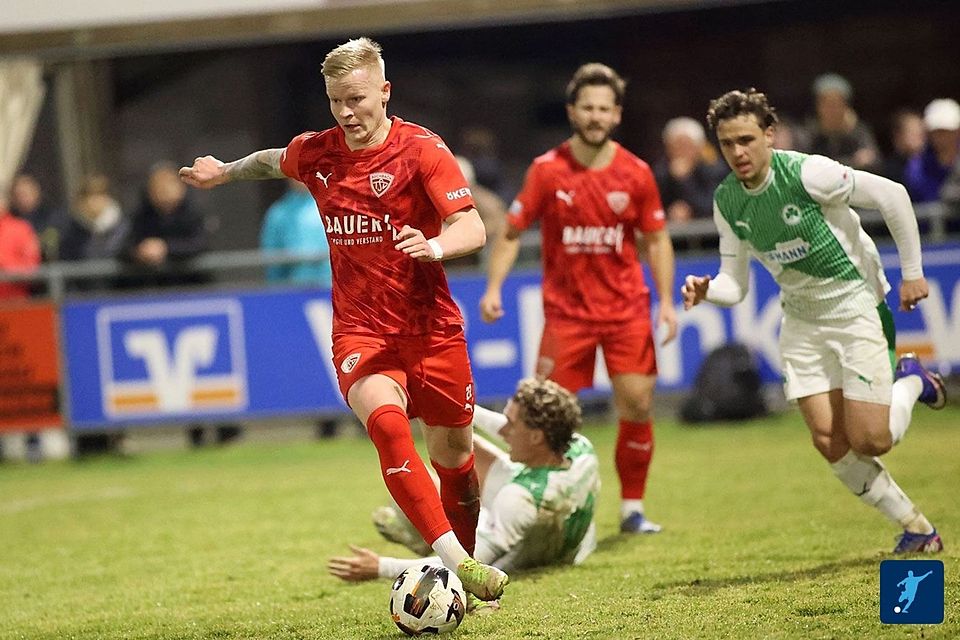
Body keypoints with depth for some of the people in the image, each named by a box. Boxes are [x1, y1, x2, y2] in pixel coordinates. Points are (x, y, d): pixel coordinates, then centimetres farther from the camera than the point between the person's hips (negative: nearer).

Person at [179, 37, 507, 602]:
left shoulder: (421, 149, -10)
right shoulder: (315, 153, 3)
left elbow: (473, 229, -20)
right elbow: (275, 161, 28)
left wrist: (434, 246, -40)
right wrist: (225, 173, 42)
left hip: (431, 327, -1)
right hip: (360, 331, 1)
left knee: (452, 454, 9)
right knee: (386, 422, -28)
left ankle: (473, 558, 36)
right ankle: (454, 560, -37)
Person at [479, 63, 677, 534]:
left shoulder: (636, 173, -2)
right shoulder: (547, 171, -5)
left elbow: (656, 239, 7)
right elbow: (511, 233, 0)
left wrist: (666, 300, -1)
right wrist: (493, 288, -12)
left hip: (627, 309, 1)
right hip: (566, 310, -1)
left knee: (637, 405, -5)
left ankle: (632, 509, 8)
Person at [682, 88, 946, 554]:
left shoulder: (807, 172, -22)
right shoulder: (726, 201, -3)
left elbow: (892, 195, -16)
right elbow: (735, 284, 2)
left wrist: (912, 272, -12)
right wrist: (707, 290, -21)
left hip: (855, 303, -5)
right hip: (801, 320, 5)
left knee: (869, 441, -12)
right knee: (830, 442, -5)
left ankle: (911, 382, 21)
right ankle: (917, 529, 12)